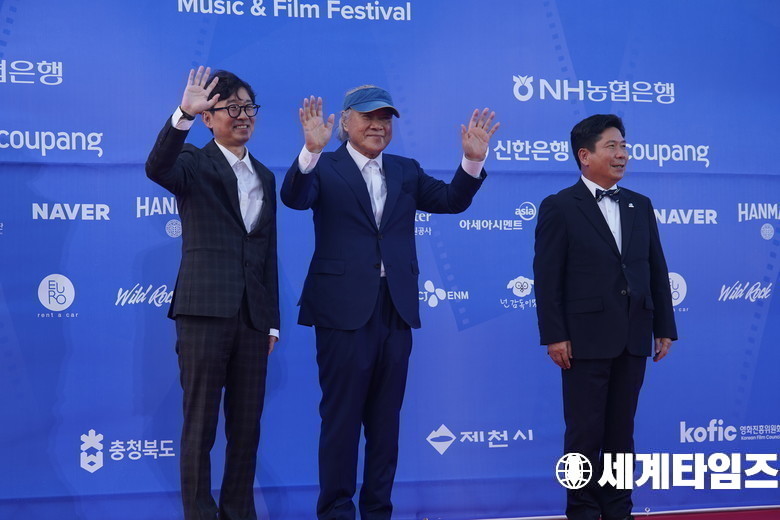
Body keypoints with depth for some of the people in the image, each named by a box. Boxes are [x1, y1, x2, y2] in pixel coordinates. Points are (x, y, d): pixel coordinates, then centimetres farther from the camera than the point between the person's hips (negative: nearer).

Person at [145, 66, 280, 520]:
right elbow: (157, 168, -24)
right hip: (205, 310, -5)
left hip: (253, 315, 5)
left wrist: (272, 322, 14)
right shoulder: (194, 164, 0)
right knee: (200, 424, 1)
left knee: (248, 426, 9)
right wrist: (183, 115, -38)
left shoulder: (265, 177, 17)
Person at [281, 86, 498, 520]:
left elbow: (452, 200, 4)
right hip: (346, 309, -5)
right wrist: (311, 150, -35)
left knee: (386, 419, 10)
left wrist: (473, 160, -12)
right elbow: (294, 197, -18)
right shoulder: (325, 169, 0)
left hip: (396, 309, 5)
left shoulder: (406, 172, 14)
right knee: (342, 416, 1)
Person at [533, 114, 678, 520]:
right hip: (586, 338, -5)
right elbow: (547, 277, -7)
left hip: (633, 339, 5)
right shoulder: (559, 207, -3)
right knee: (585, 433, 1)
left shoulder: (640, 206, 12)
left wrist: (664, 327, 7)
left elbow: (657, 270, 12)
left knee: (621, 432, 11)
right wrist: (554, 336, -13)